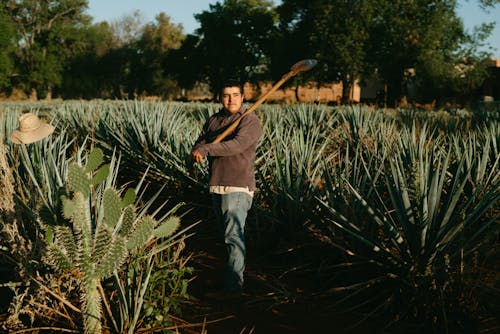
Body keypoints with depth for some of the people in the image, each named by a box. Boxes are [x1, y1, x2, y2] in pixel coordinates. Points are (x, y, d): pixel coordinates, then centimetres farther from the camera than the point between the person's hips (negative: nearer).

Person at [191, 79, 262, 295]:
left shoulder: (250, 121, -7)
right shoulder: (213, 120, 14)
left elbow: (237, 144, -23)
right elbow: (200, 142, 7)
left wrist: (207, 149, -25)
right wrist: (197, 151, -18)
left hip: (238, 188, -7)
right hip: (216, 185, 7)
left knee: (234, 234, -12)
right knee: (226, 230, 18)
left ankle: (234, 282, -9)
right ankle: (237, 265, 36)